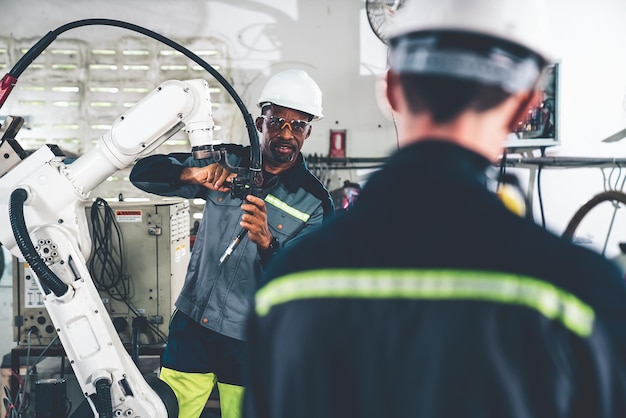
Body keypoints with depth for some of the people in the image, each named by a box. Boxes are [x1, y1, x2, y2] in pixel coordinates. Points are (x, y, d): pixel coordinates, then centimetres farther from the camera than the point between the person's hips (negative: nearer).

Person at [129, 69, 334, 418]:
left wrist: (265, 242, -35)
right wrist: (193, 173, -23)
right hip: (192, 323, 3)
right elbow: (143, 173, -3)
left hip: (250, 340, -2)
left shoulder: (315, 202, -7)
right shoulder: (227, 162, 1)